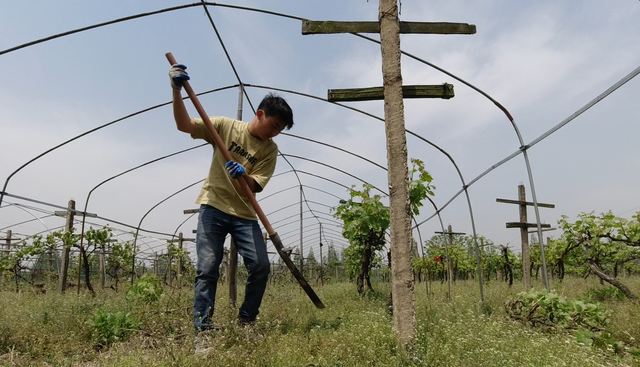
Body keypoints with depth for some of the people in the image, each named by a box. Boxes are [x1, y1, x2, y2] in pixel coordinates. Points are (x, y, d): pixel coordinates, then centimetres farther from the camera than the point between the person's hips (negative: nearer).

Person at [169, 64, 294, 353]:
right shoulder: (226, 126, -2)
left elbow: (256, 187, -4)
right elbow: (184, 125, -8)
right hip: (213, 207, -2)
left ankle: (246, 323, 15)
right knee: (207, 269, -6)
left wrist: (243, 176, -28)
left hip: (244, 214, 2)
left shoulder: (270, 150, 1)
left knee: (261, 266, -6)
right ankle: (202, 331, 5)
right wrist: (177, 90, -21)